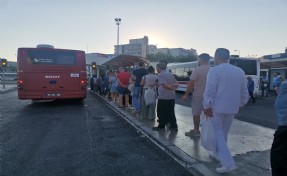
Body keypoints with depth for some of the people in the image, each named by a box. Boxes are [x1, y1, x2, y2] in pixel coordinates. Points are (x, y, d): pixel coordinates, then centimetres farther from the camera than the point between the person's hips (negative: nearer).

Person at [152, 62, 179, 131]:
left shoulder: (160, 75, -8)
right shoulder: (171, 74, 13)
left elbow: (165, 85, -18)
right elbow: (177, 84, 8)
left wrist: (172, 88, -6)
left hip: (163, 97, -7)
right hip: (172, 97, 7)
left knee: (161, 112, 6)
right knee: (171, 112, 12)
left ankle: (161, 126, 15)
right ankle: (173, 126, 13)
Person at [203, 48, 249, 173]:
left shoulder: (214, 70, -11)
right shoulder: (240, 71, 6)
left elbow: (210, 90, -17)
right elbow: (244, 93, 11)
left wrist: (206, 106, -11)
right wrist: (240, 104, 25)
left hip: (217, 107, -6)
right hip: (232, 108, 6)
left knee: (218, 134, 4)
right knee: (223, 133, 21)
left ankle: (228, 162, -3)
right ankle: (218, 154, 38)